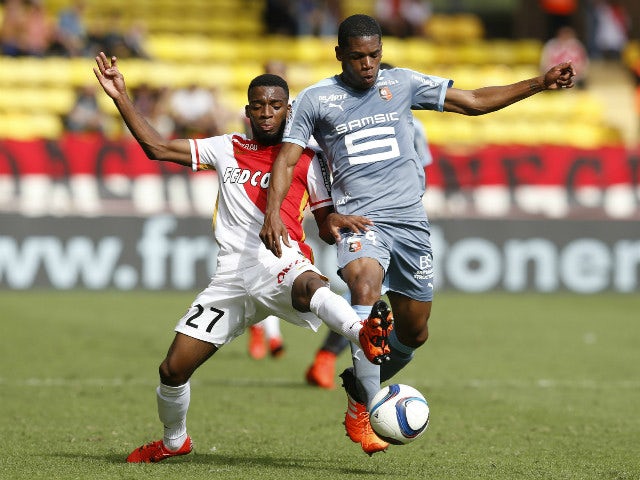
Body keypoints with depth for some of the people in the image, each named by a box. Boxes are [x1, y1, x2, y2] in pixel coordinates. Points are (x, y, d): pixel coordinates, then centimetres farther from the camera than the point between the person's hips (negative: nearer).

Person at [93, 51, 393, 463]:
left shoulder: (307, 160, 9)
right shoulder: (228, 150, 18)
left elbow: (326, 225, 11)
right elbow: (157, 147, 19)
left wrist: (335, 221, -14)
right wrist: (121, 97, 13)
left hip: (282, 264, -4)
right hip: (233, 277, 4)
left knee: (308, 285, -43)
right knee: (174, 368, 2)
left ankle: (367, 336, -72)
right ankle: (174, 441, 30)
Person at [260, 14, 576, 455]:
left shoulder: (403, 84, 9)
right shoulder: (315, 99, 4)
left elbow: (474, 101, 12)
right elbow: (287, 158, 2)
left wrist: (539, 84, 5)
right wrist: (273, 212, -14)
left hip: (411, 219, 4)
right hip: (361, 219, -4)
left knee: (414, 333, 7)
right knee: (365, 287, -34)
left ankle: (358, 389, 36)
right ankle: (367, 413, -31)